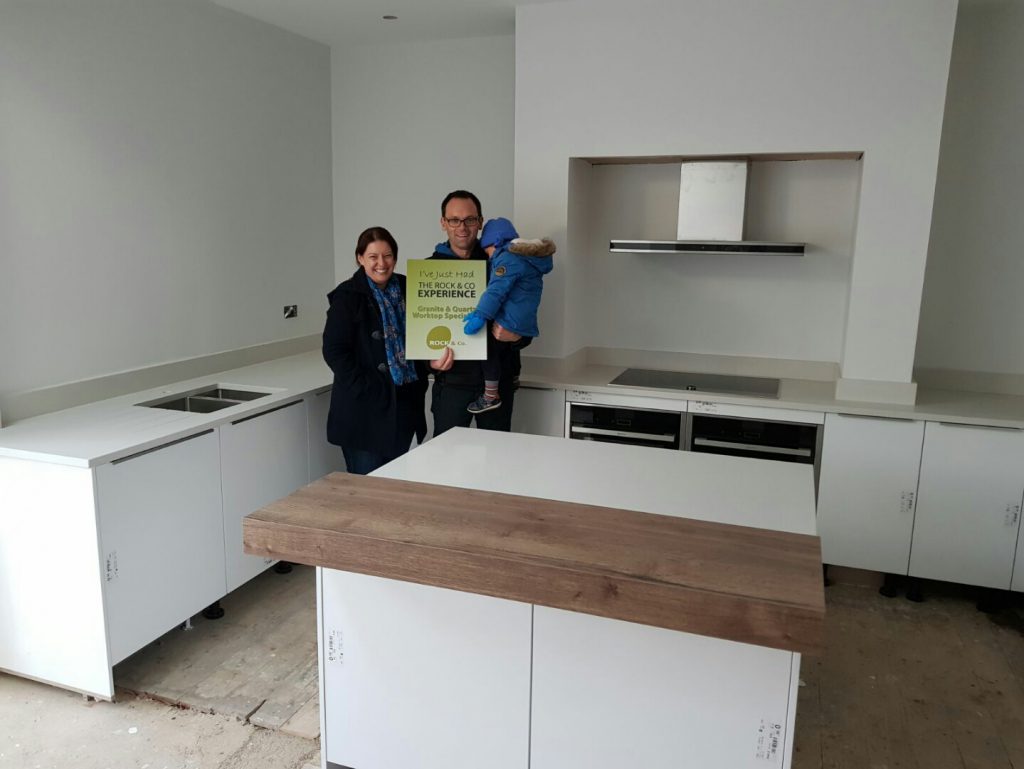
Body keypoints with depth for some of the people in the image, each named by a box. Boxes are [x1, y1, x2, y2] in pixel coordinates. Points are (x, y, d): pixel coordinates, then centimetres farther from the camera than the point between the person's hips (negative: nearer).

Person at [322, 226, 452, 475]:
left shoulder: (405, 290, 8)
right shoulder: (348, 296, -8)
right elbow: (334, 351, -12)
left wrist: (433, 359, -3)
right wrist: (368, 388, -17)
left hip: (404, 404, 5)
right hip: (364, 407, -5)